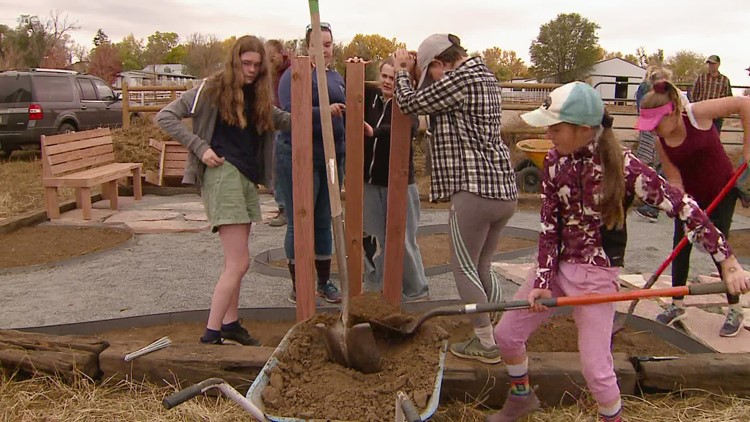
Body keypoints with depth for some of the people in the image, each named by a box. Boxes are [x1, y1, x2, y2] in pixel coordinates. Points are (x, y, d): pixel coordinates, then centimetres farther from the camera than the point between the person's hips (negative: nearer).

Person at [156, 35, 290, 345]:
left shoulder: (259, 95, 13)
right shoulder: (213, 88, -5)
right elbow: (166, 117, -5)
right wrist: (200, 147, -13)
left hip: (248, 177, 7)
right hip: (223, 173, -7)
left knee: (234, 261, 15)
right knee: (239, 263, -11)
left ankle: (230, 323, 28)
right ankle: (211, 335, -3)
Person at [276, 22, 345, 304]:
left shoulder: (337, 77, 15)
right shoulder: (296, 73, -7)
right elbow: (289, 110, -21)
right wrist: (324, 111, -32)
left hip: (331, 159, 7)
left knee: (324, 223, 13)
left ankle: (324, 283, 24)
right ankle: (297, 287, 14)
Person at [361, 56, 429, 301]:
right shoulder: (369, 96, 6)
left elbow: (408, 128, -28)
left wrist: (374, 132, -44)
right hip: (370, 180, 5)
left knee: (403, 239, 0)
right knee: (373, 237, 14)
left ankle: (417, 292, 15)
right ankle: (378, 285, 31)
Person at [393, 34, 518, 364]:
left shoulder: (459, 79, -13)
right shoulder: (485, 74, 16)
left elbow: (410, 103, -6)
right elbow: (436, 100, 23)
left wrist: (402, 70, 11)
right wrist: (412, 71, 16)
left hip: (475, 188, -9)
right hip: (505, 188, 9)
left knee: (463, 267, 5)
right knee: (482, 267, 19)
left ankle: (486, 344, 12)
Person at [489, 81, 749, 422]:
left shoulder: (621, 165, -18)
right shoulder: (554, 162, -5)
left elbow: (683, 207, -15)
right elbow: (549, 227, -5)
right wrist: (542, 281, -13)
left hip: (596, 275, -5)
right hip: (555, 265, 5)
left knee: (596, 370, -1)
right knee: (506, 333, 11)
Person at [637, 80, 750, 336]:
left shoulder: (697, 114, -25)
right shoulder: (661, 143, -13)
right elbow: (674, 180, -12)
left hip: (722, 190, -4)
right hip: (690, 194, 4)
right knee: (681, 244, 2)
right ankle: (677, 305, 18)